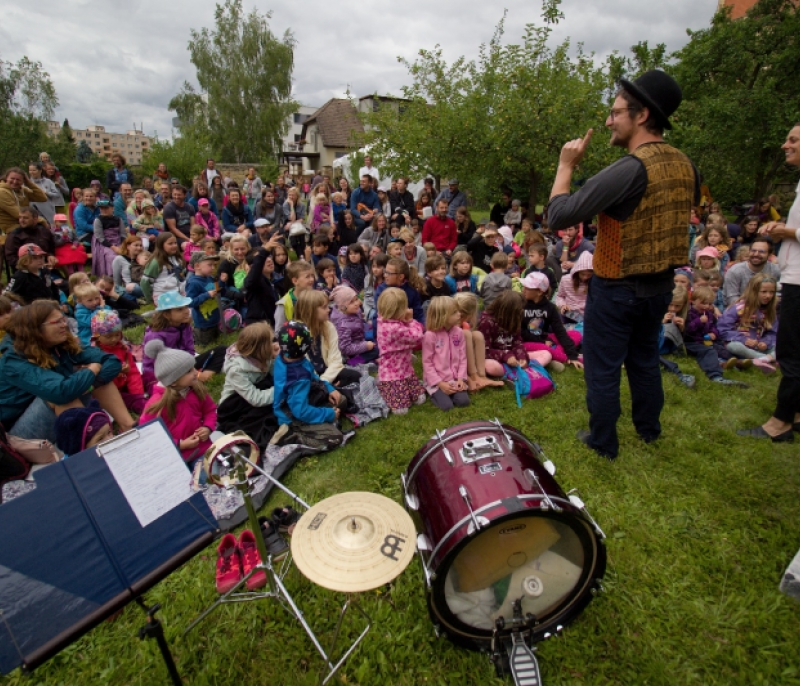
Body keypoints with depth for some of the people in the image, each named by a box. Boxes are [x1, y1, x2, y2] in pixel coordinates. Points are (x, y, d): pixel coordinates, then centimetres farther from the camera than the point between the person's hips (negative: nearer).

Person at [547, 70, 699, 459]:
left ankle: (603, 442, 19)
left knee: (602, 367, 6)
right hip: (661, 285, 8)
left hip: (617, 289, -8)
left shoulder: (630, 169, -23)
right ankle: (648, 428, 39)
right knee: (645, 358, 23)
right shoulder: (684, 165, 3)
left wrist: (566, 165, -12)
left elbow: (558, 216, -25)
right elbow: (688, 211, 21)